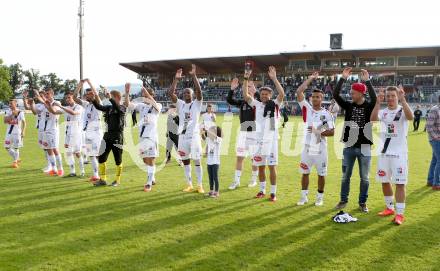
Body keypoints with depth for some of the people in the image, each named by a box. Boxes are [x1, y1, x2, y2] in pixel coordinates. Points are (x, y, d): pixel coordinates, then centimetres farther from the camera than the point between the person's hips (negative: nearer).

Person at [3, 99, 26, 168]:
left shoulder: (20, 112, -6)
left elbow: (24, 122, -2)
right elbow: (5, 120, -7)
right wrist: (12, 115, -17)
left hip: (17, 133, -4)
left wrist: (23, 132, -9)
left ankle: (15, 162, 13)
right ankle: (16, 159, 23)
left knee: (16, 148, -1)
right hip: (9, 132, 4)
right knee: (7, 147, 4)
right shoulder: (8, 112, 4)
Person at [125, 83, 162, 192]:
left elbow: (156, 105, -27)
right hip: (142, 137, 5)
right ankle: (152, 178, 31)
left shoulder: (157, 107, -3)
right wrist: (127, 92, -17)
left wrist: (147, 93, -36)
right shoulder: (141, 105, 9)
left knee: (151, 160, -4)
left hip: (152, 137, -5)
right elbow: (127, 104, -3)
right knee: (146, 160, 14)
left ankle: (149, 183, 2)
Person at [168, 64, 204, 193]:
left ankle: (200, 185, 8)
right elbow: (170, 93, -2)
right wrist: (176, 79, -7)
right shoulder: (180, 104, 10)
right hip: (182, 136, 4)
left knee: (197, 161, 0)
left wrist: (193, 75, -19)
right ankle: (189, 184, 19)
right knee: (185, 161, 9)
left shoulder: (196, 104, 1)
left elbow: (199, 91, -15)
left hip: (194, 136, -3)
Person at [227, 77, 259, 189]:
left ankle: (254, 179, 21)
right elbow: (229, 100, -2)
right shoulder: (242, 103, 8)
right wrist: (232, 89, -16)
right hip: (243, 132, 3)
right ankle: (236, 180, 10)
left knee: (254, 158, 6)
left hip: (254, 133, -3)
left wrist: (255, 90, -31)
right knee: (239, 157, 4)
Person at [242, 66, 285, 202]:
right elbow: (245, 95, -2)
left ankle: (273, 193, 9)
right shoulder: (257, 105, 7)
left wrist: (274, 78, -23)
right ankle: (262, 190, 25)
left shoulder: (275, 105, -1)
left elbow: (281, 94, -17)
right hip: (259, 140, 3)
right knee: (260, 167, 11)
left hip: (271, 140, -3)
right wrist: (246, 79, -11)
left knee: (272, 167, 0)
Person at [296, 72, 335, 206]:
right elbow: (298, 92, -6)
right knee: (305, 173, 9)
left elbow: (332, 132, -5)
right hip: (307, 148, 2)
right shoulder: (307, 109, 1)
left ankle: (320, 197, 23)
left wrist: (319, 132, -20)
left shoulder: (327, 114, -4)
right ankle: (304, 197, 21)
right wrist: (310, 79, -3)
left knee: (321, 174, 8)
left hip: (320, 150, -2)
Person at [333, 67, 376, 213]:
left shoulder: (369, 107, -3)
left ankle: (362, 202, 20)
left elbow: (374, 98, -25)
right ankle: (343, 200, 24)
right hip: (349, 147, 2)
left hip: (364, 147, -2)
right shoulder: (349, 106, 4)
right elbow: (335, 95, -8)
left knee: (364, 178, 7)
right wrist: (343, 78, -15)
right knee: (345, 176, 11)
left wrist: (367, 81, -28)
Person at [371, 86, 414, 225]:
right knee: (385, 181, 13)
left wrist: (403, 100, -36)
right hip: (383, 152, 4)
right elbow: (373, 119, -17)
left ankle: (399, 214, 1)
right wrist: (378, 102, -26)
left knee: (400, 184, -4)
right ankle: (389, 208, 29)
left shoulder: (402, 111, -4)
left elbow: (410, 117, -28)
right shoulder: (382, 112, 5)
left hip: (399, 153, -4)